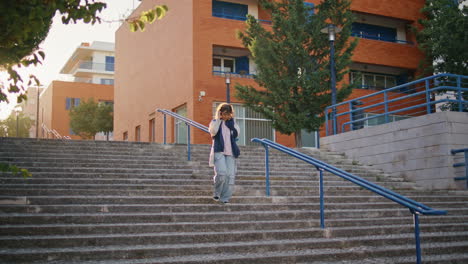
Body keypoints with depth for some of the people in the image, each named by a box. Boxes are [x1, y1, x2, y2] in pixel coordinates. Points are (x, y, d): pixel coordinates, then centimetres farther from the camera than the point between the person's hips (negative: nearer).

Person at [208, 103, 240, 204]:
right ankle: (216, 193, 1)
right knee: (221, 173, -21)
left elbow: (237, 133, -1)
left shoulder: (232, 123, 16)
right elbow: (213, 131, -14)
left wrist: (232, 120, 0)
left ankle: (225, 198, 2)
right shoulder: (215, 122, 7)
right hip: (219, 151, -4)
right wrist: (218, 119, -9)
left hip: (230, 152, 4)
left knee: (230, 176, -7)